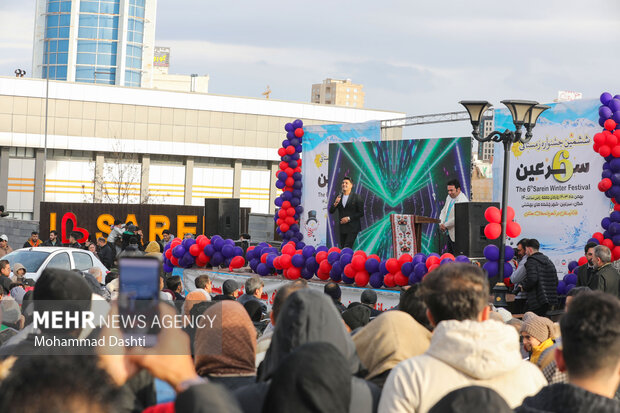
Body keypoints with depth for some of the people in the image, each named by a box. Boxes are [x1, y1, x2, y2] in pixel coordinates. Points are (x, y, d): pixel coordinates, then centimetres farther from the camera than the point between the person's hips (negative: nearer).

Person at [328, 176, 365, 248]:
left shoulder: (357, 197, -4)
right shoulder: (338, 197, 8)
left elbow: (361, 213, -5)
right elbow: (331, 211, 5)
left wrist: (349, 218, -14)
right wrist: (335, 204, -15)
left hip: (352, 228, -5)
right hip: (342, 228, 5)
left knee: (347, 248, -16)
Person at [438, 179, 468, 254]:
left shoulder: (463, 201, -18)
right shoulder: (449, 198, 11)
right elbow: (443, 211, 16)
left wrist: (445, 225, -13)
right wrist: (441, 224, -2)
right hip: (449, 233, 9)